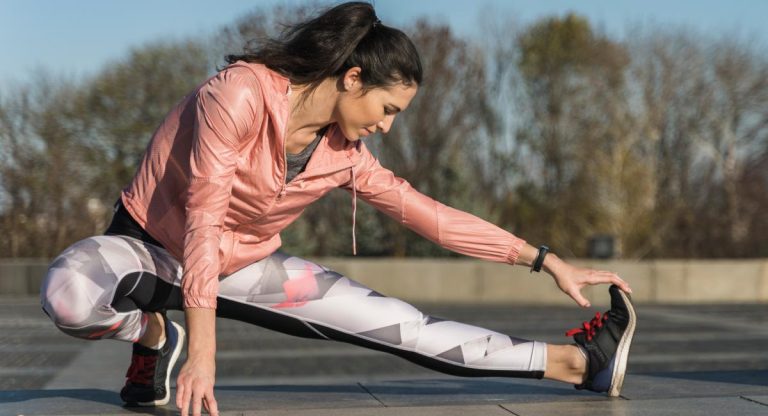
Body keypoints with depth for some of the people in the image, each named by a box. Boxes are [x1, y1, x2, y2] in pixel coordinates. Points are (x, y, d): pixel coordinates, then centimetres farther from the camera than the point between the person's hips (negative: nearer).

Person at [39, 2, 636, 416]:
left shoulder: (345, 156, -5)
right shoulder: (242, 94, -28)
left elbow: (431, 214, 5)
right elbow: (204, 218, -31)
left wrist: (547, 262, 6)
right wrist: (202, 353, -35)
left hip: (246, 267, 5)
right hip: (151, 246, -5)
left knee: (402, 325, -7)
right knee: (69, 294, -41)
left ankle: (574, 362, -4)